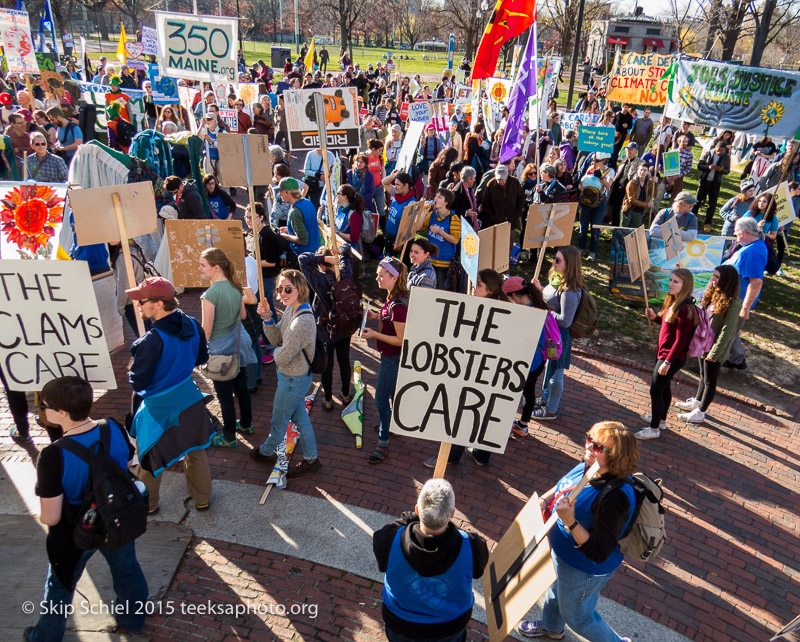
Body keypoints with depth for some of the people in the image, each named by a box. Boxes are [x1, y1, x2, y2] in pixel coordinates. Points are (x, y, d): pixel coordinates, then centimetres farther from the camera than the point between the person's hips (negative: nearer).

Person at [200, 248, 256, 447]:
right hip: (239, 342, 8)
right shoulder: (235, 286, -1)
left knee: (225, 395, 7)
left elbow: (206, 329, -19)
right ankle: (246, 424, 40)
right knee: (241, 386, 22)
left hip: (221, 349, -8)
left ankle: (229, 437, 22)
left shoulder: (211, 293, -24)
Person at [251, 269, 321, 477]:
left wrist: (276, 352, -5)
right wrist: (267, 317, -12)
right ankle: (311, 459, 40)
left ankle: (266, 452, 45)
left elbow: (282, 358, -28)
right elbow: (276, 339, 4)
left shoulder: (302, 323, -35)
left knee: (279, 421, 18)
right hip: (295, 376, 9)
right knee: (300, 418, 23)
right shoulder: (291, 309, -4)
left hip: (293, 380, -9)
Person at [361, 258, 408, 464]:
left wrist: (375, 334, -26)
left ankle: (383, 443, 15)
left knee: (381, 400, 2)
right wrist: (377, 316, 3)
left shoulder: (398, 305, -30)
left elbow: (401, 340, -27)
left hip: (392, 359, -10)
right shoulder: (394, 297, -1)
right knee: (394, 394, 27)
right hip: (390, 357, 10)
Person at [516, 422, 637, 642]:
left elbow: (598, 553, -37)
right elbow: (563, 484, 8)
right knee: (555, 591, 35)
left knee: (577, 615, 20)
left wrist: (569, 521, -45)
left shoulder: (615, 498, -40)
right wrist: (543, 499, -1)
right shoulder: (588, 467, -16)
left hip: (585, 568, -8)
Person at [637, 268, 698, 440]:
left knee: (655, 390, -1)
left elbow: (680, 340, -25)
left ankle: (654, 429, 13)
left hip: (673, 358, -10)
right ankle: (661, 419, 41)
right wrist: (655, 317, -1)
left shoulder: (685, 309, -26)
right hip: (664, 354, 10)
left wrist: (668, 361, -24)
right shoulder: (674, 303, 3)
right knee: (664, 387, 23)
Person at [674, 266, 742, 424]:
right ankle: (696, 401, 42)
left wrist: (714, 353, -20)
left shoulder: (733, 303, -24)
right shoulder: (713, 294, 2)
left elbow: (727, 332, -22)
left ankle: (700, 413, 20)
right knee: (703, 375, 25)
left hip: (715, 349, -7)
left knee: (710, 381, 8)